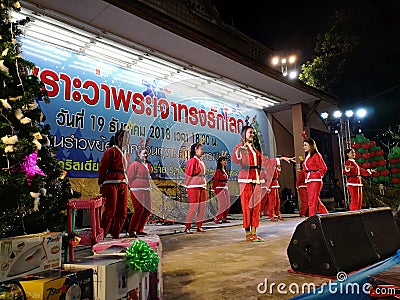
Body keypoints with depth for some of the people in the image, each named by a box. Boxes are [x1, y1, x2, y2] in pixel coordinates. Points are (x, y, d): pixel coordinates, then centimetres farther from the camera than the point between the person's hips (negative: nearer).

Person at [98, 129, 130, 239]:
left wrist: (127, 184, 16)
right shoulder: (111, 151, -4)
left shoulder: (125, 154, 20)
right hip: (111, 184, -8)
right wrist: (101, 185, -8)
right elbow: (102, 168, -7)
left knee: (122, 213, 6)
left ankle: (115, 236, 17)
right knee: (110, 211, -8)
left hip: (123, 184, 8)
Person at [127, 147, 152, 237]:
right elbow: (130, 177, -4)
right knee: (139, 210, -13)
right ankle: (131, 231, -2)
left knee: (147, 211, 6)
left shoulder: (148, 165, 17)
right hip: (137, 191, -8)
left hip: (146, 191, 8)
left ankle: (139, 230, 18)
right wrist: (132, 188, -3)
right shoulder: (135, 164, -5)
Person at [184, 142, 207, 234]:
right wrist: (187, 187, -7)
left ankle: (199, 226, 19)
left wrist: (204, 184, 14)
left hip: (202, 186, 9)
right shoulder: (192, 161, -12)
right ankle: (187, 227, 5)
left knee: (202, 206, 9)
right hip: (194, 187, -9)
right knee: (194, 206, -6)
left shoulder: (201, 161, 15)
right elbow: (188, 175, -11)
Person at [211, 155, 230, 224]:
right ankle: (217, 218, 0)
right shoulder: (218, 170, -9)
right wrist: (213, 189, -10)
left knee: (228, 204, 7)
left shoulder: (225, 170, 15)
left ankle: (224, 218, 16)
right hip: (220, 189, -8)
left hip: (225, 188, 8)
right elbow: (215, 180, -10)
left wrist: (226, 188, 14)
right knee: (223, 205, -10)